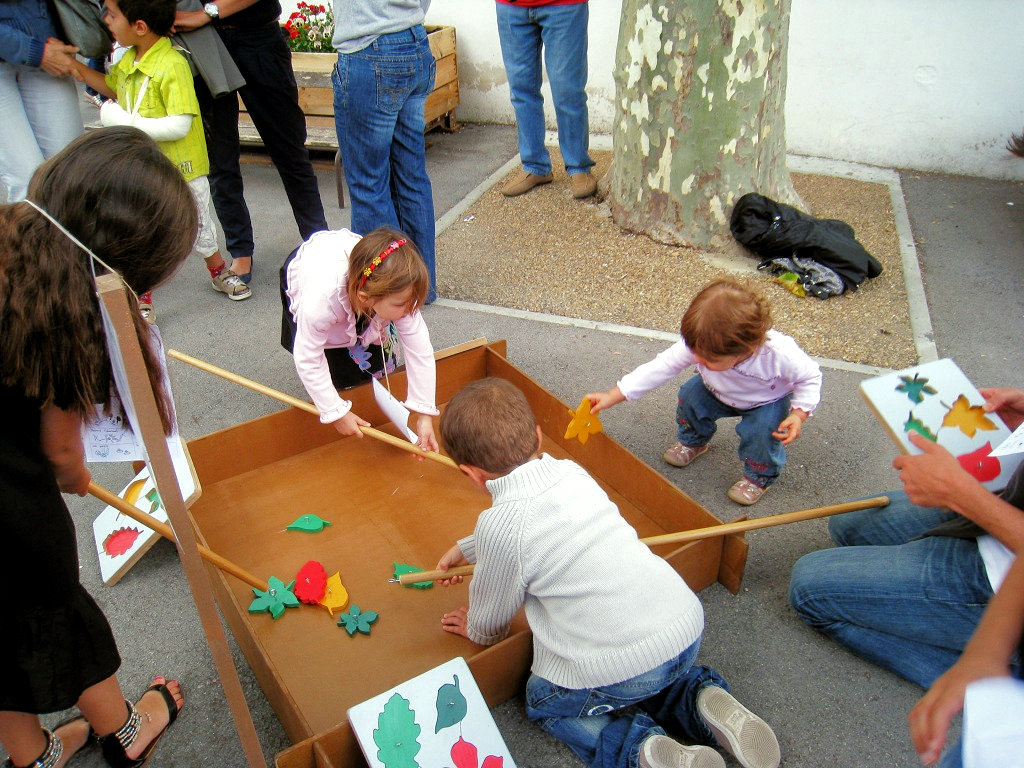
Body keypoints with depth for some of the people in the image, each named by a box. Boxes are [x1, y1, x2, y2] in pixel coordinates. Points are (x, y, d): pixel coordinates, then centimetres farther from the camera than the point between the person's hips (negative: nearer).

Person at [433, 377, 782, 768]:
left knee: (544, 700, 22)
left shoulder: (500, 526, -16)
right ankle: (704, 701, 14)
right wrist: (465, 548, 41)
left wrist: (477, 631, 27)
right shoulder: (570, 471, 5)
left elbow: (490, 618, 4)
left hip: (624, 668, -7)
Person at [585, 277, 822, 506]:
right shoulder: (699, 345, -36)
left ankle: (759, 476, 5)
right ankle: (693, 442, 16)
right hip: (721, 393, 3)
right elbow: (660, 368, -30)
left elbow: (810, 377, -20)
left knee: (761, 428, -29)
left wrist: (798, 415, -33)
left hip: (768, 400, -3)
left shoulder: (780, 354, -42)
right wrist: (611, 397, -33)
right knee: (691, 395, -18)